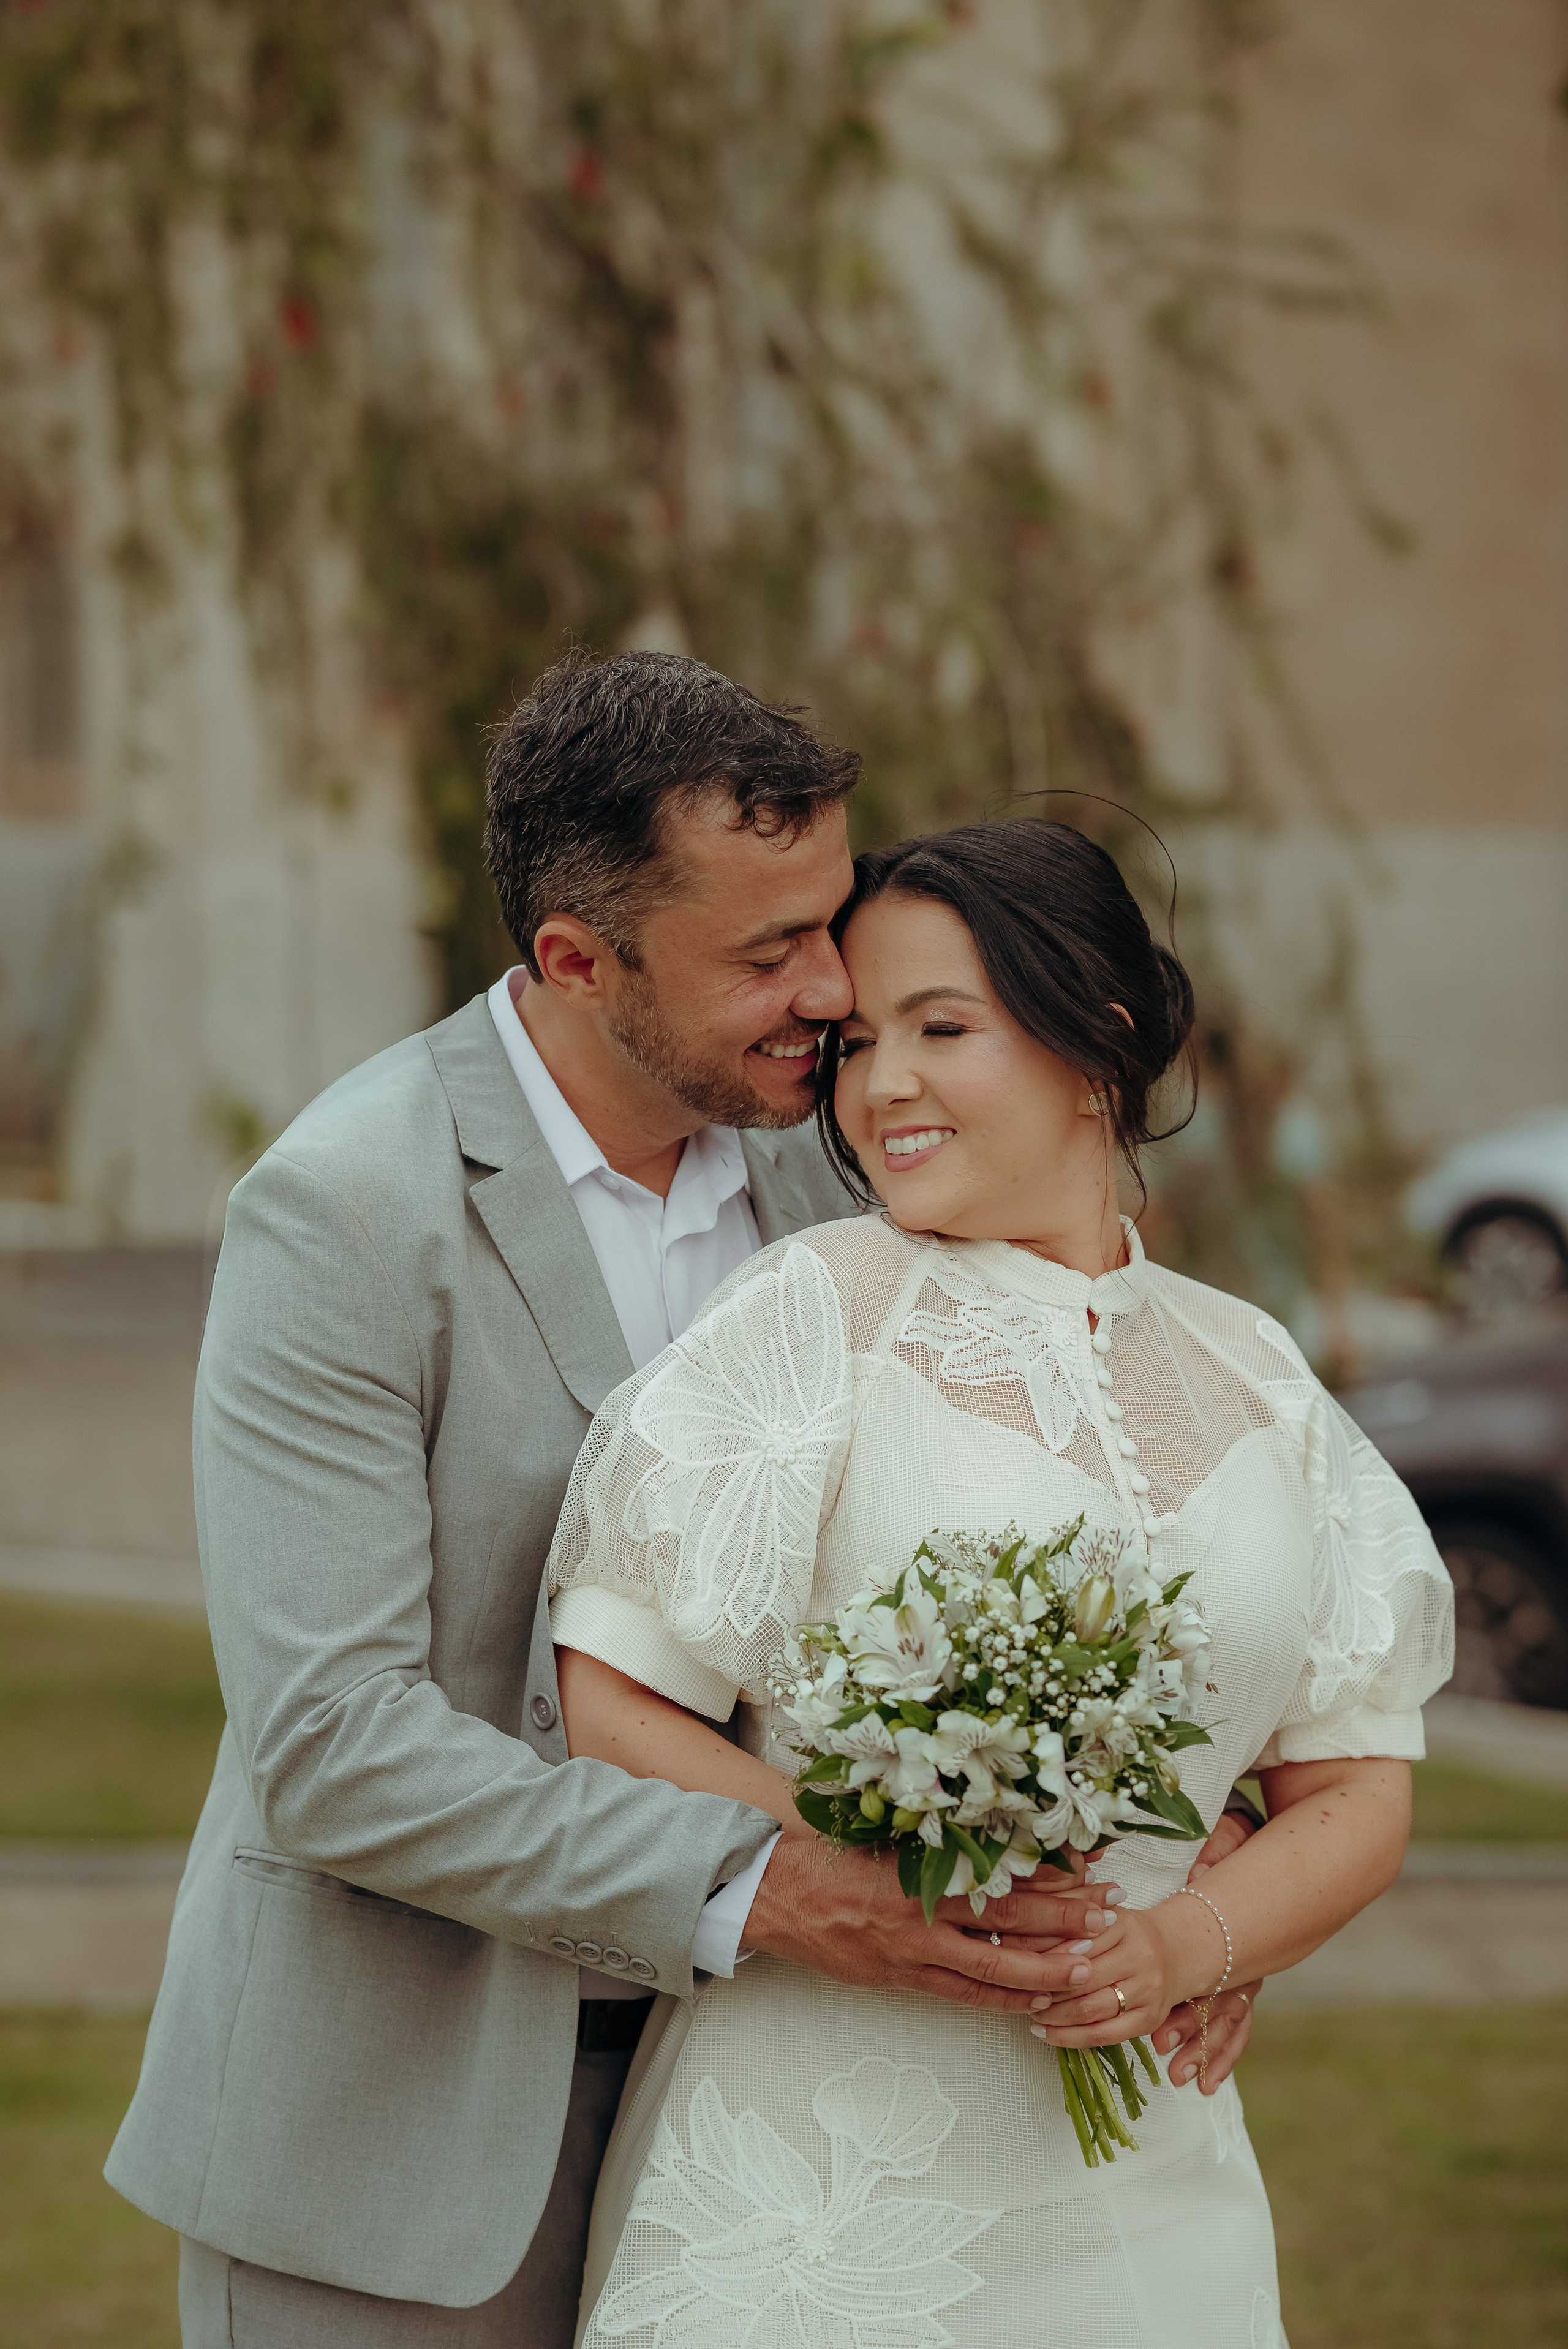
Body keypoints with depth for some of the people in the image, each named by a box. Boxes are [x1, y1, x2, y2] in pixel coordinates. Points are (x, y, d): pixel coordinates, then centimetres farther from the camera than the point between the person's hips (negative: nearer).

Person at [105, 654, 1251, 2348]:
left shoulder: (792, 1176, 3)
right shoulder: (347, 1210, -17)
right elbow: (331, 1742, -22)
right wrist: (757, 1888, -28)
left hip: (686, 2072, 5)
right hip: (388, 2132, -5)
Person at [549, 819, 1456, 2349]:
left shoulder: (1250, 1378, 8)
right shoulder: (817, 1312, -5)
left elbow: (1357, 1782, 10)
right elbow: (608, 1712, -9)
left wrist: (1184, 1948, -9)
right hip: (824, 2167, -4)